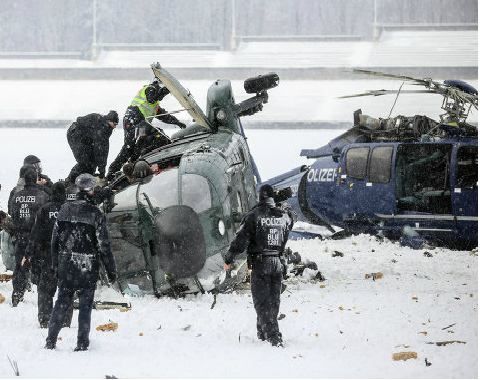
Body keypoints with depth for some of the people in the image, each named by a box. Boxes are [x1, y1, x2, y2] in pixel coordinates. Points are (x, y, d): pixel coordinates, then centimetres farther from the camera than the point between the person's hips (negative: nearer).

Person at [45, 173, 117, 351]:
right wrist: (111, 270, -1)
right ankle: (82, 343, 7)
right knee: (85, 305, 6)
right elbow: (103, 245, -10)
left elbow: (55, 239, 7)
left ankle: (51, 341, 12)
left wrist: (55, 264, 17)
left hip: (66, 265, 4)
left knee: (61, 302, 13)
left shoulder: (64, 209, 1)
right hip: (88, 267, -4)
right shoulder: (95, 213, -12)